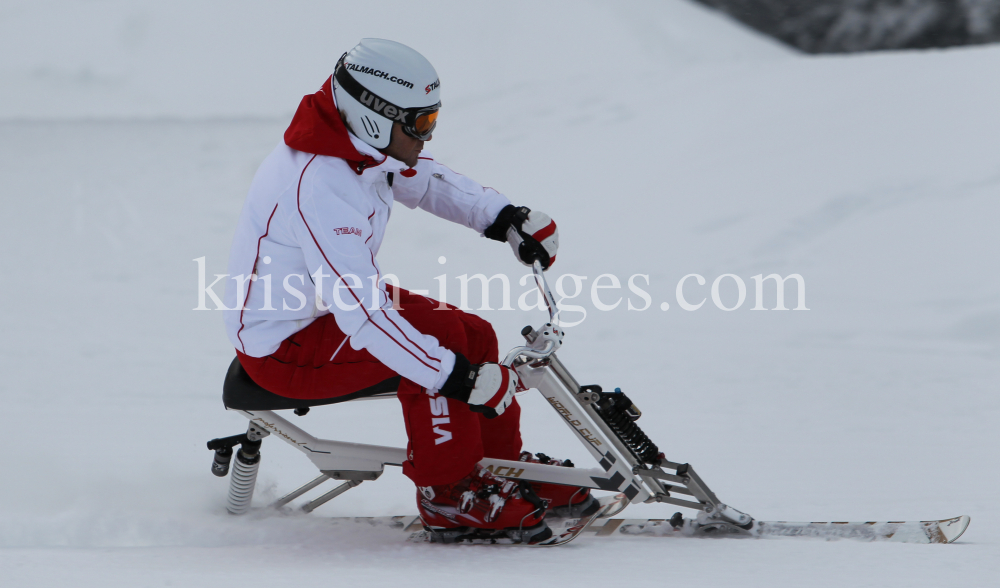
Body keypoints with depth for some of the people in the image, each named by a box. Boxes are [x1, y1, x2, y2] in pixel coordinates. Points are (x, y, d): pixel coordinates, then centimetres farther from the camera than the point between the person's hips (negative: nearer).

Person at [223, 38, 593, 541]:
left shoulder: (358, 147, -4)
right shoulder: (320, 188, -33)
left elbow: (425, 179, 17)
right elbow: (362, 315, -37)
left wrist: (505, 218, 3)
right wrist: (456, 376, -37)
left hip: (320, 308, 10)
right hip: (282, 350, -10)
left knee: (474, 335, 4)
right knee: (440, 332, -24)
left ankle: (503, 467, 19)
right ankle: (446, 496, -14)